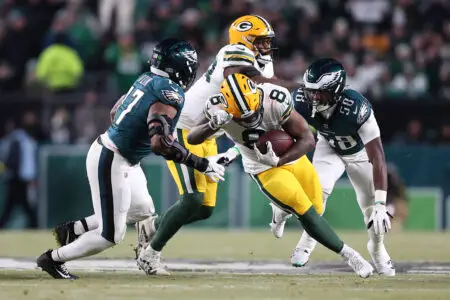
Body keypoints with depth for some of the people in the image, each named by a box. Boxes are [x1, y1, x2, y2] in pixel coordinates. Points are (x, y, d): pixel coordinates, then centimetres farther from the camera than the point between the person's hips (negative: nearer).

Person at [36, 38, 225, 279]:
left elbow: (116, 112, 18)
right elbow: (160, 143, -31)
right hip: (111, 162, -9)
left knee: (142, 211, 23)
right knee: (111, 235, 1)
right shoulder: (170, 92, -22)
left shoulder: (147, 79, 4)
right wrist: (202, 164, -25)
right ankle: (54, 259, 16)